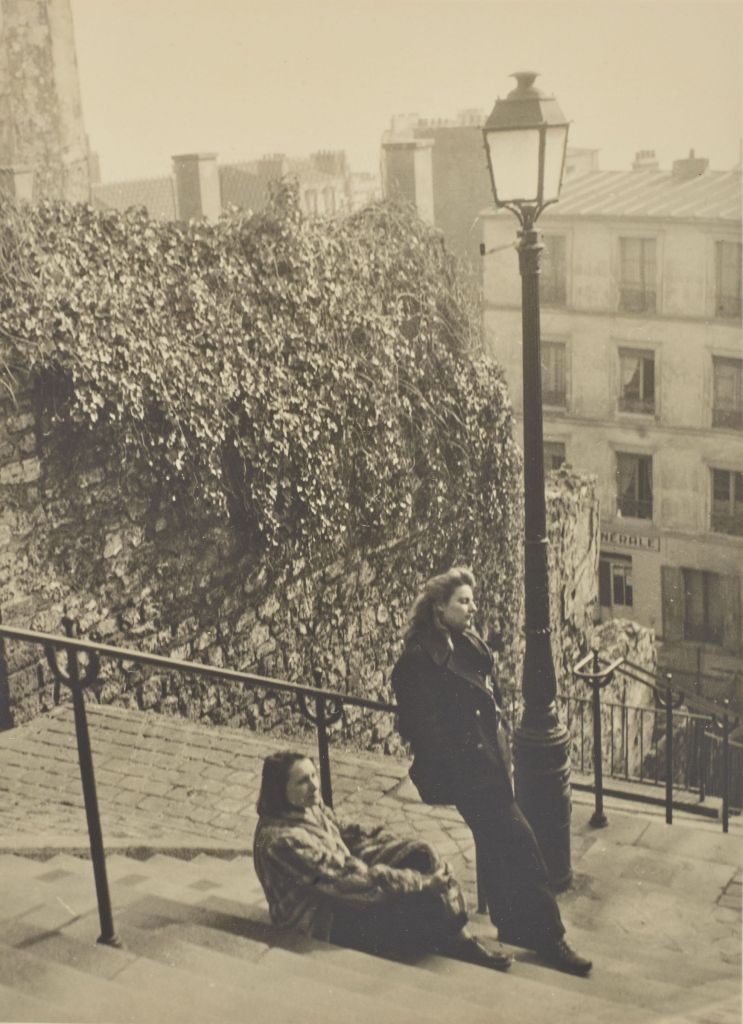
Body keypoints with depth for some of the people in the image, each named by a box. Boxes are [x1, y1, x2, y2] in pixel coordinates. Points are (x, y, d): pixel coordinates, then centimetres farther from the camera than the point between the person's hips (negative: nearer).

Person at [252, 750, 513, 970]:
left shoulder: (310, 808, -2)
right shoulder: (282, 840, -30)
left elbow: (346, 832, 13)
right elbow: (352, 881, -30)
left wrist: (411, 849, 3)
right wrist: (422, 882, -26)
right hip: (322, 925, -9)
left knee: (420, 853, -6)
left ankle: (457, 938, -2)